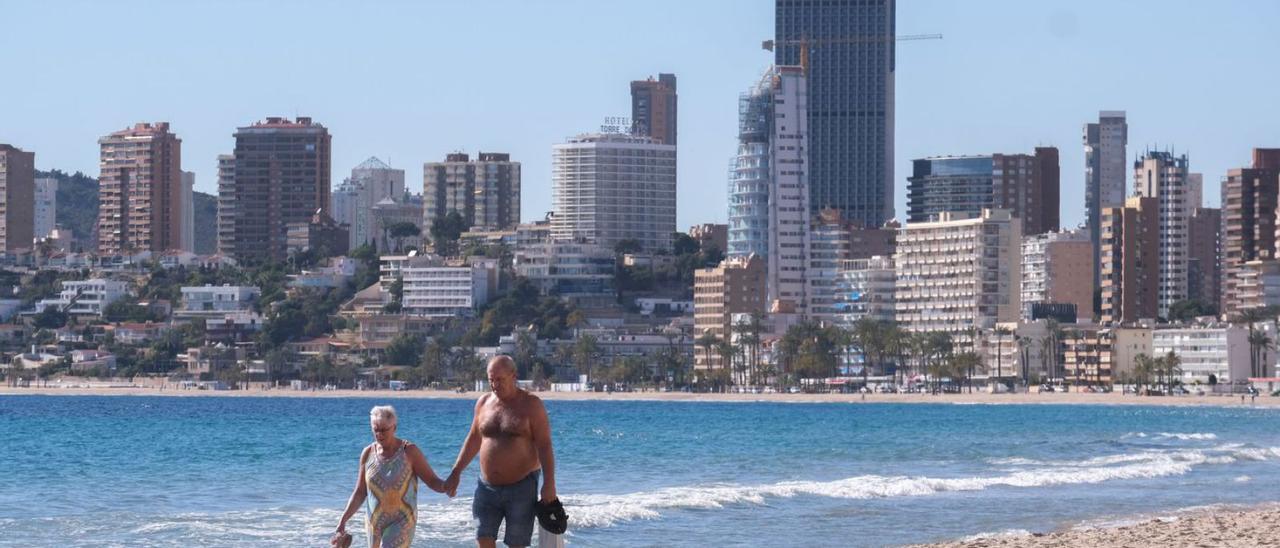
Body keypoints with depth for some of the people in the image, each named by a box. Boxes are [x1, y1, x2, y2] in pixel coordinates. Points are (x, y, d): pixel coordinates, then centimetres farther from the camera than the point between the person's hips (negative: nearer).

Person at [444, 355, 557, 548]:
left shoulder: (531, 404, -7)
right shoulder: (484, 402, 7)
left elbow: (544, 445, -10)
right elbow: (473, 439, 17)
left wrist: (549, 483, -18)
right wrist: (456, 473, 16)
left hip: (521, 487, -5)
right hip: (487, 486, 5)